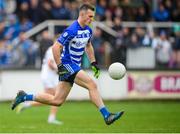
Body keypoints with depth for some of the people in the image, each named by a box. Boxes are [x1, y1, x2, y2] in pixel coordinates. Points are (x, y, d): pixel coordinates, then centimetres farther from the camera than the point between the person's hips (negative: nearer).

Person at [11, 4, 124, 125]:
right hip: (67, 65, -9)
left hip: (75, 66, 9)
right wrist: (60, 66, -21)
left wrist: (93, 63, 18)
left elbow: (88, 46, 26)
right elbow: (55, 47, -19)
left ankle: (24, 97, 18)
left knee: (57, 101, 8)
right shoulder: (72, 30, -19)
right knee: (92, 85, -20)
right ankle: (107, 116, -17)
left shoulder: (88, 30, 8)